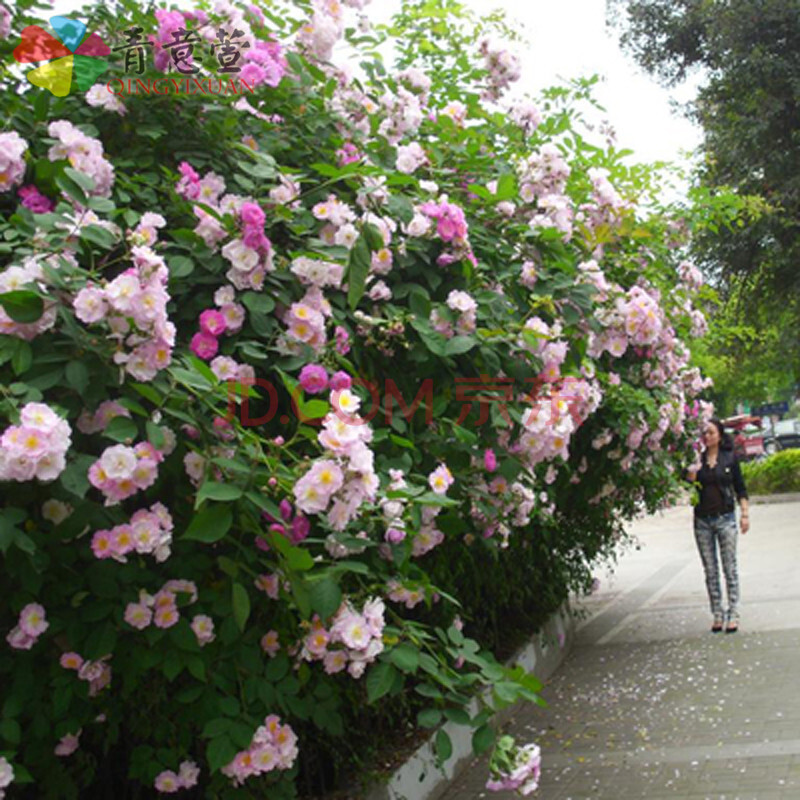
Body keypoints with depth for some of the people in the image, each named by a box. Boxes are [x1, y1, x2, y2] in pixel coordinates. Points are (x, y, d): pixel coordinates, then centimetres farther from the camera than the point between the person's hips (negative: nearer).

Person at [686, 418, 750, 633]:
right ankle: (717, 615, 11)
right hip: (702, 520, 2)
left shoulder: (729, 458, 2)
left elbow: (740, 489, 6)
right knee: (710, 571, 5)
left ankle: (733, 615, 4)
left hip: (725, 518, -2)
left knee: (729, 567, 0)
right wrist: (690, 476, -15)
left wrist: (745, 514, -2)